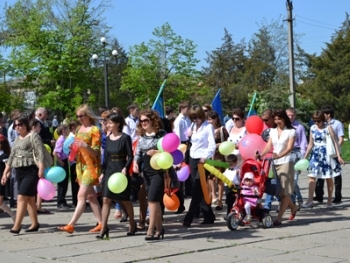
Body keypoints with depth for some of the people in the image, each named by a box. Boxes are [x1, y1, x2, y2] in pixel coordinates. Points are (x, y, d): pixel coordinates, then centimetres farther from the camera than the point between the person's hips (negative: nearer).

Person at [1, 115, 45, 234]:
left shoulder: (33, 136, -4)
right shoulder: (17, 139, 19)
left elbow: (40, 154, -13)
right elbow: (12, 156, 23)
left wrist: (41, 169, -23)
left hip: (31, 171, -8)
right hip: (19, 172, 8)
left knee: (22, 197, -14)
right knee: (29, 198, 11)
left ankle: (17, 225, -16)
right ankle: (35, 224, 18)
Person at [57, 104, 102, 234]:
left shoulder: (94, 130, -8)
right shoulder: (79, 129, 12)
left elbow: (95, 153, -12)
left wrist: (86, 146, -29)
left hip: (91, 166, -8)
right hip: (80, 164, 8)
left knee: (81, 195, -12)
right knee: (90, 196, 9)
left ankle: (71, 225, -16)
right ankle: (101, 223, 15)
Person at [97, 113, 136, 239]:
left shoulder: (125, 138, -9)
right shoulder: (108, 138, 7)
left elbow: (130, 156, -8)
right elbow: (106, 157, 12)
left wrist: (125, 168, -22)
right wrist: (103, 172, 9)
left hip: (121, 171, -4)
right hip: (109, 171, 4)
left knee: (125, 200, 7)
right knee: (106, 199, -3)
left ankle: (132, 224, 26)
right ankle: (103, 228, -1)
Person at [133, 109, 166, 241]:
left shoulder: (161, 134, -5)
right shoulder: (142, 138, 12)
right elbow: (137, 153, 10)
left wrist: (156, 152, -21)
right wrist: (135, 163, -8)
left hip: (159, 171, -6)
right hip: (147, 172, 6)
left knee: (153, 199, -13)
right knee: (154, 200, 10)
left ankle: (151, 229, -10)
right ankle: (159, 228, 19)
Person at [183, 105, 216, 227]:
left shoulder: (208, 126, -6)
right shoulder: (194, 127, 16)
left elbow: (212, 144, -16)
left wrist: (206, 157, -26)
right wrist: (189, 135, 6)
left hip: (203, 160, -8)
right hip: (193, 159, 8)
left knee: (197, 191, -10)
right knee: (199, 190, 8)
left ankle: (188, 219, -11)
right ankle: (208, 216, 16)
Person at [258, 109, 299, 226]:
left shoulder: (291, 131, -3)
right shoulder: (272, 131, 12)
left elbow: (289, 148, -13)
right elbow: (268, 146, 4)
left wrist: (279, 155, -30)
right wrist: (261, 154, -14)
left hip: (286, 162, -6)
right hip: (274, 163, 6)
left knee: (284, 190, -7)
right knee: (278, 190, 8)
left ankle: (279, 217, -8)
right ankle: (293, 207, 31)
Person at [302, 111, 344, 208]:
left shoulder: (328, 127, -5)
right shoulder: (312, 128, 6)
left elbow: (335, 142, -6)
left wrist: (338, 156, -11)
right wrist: (305, 156, 9)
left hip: (327, 154, -3)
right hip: (316, 154, 3)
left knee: (329, 178, 5)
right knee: (312, 176, -6)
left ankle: (329, 200, 14)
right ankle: (310, 200, -5)